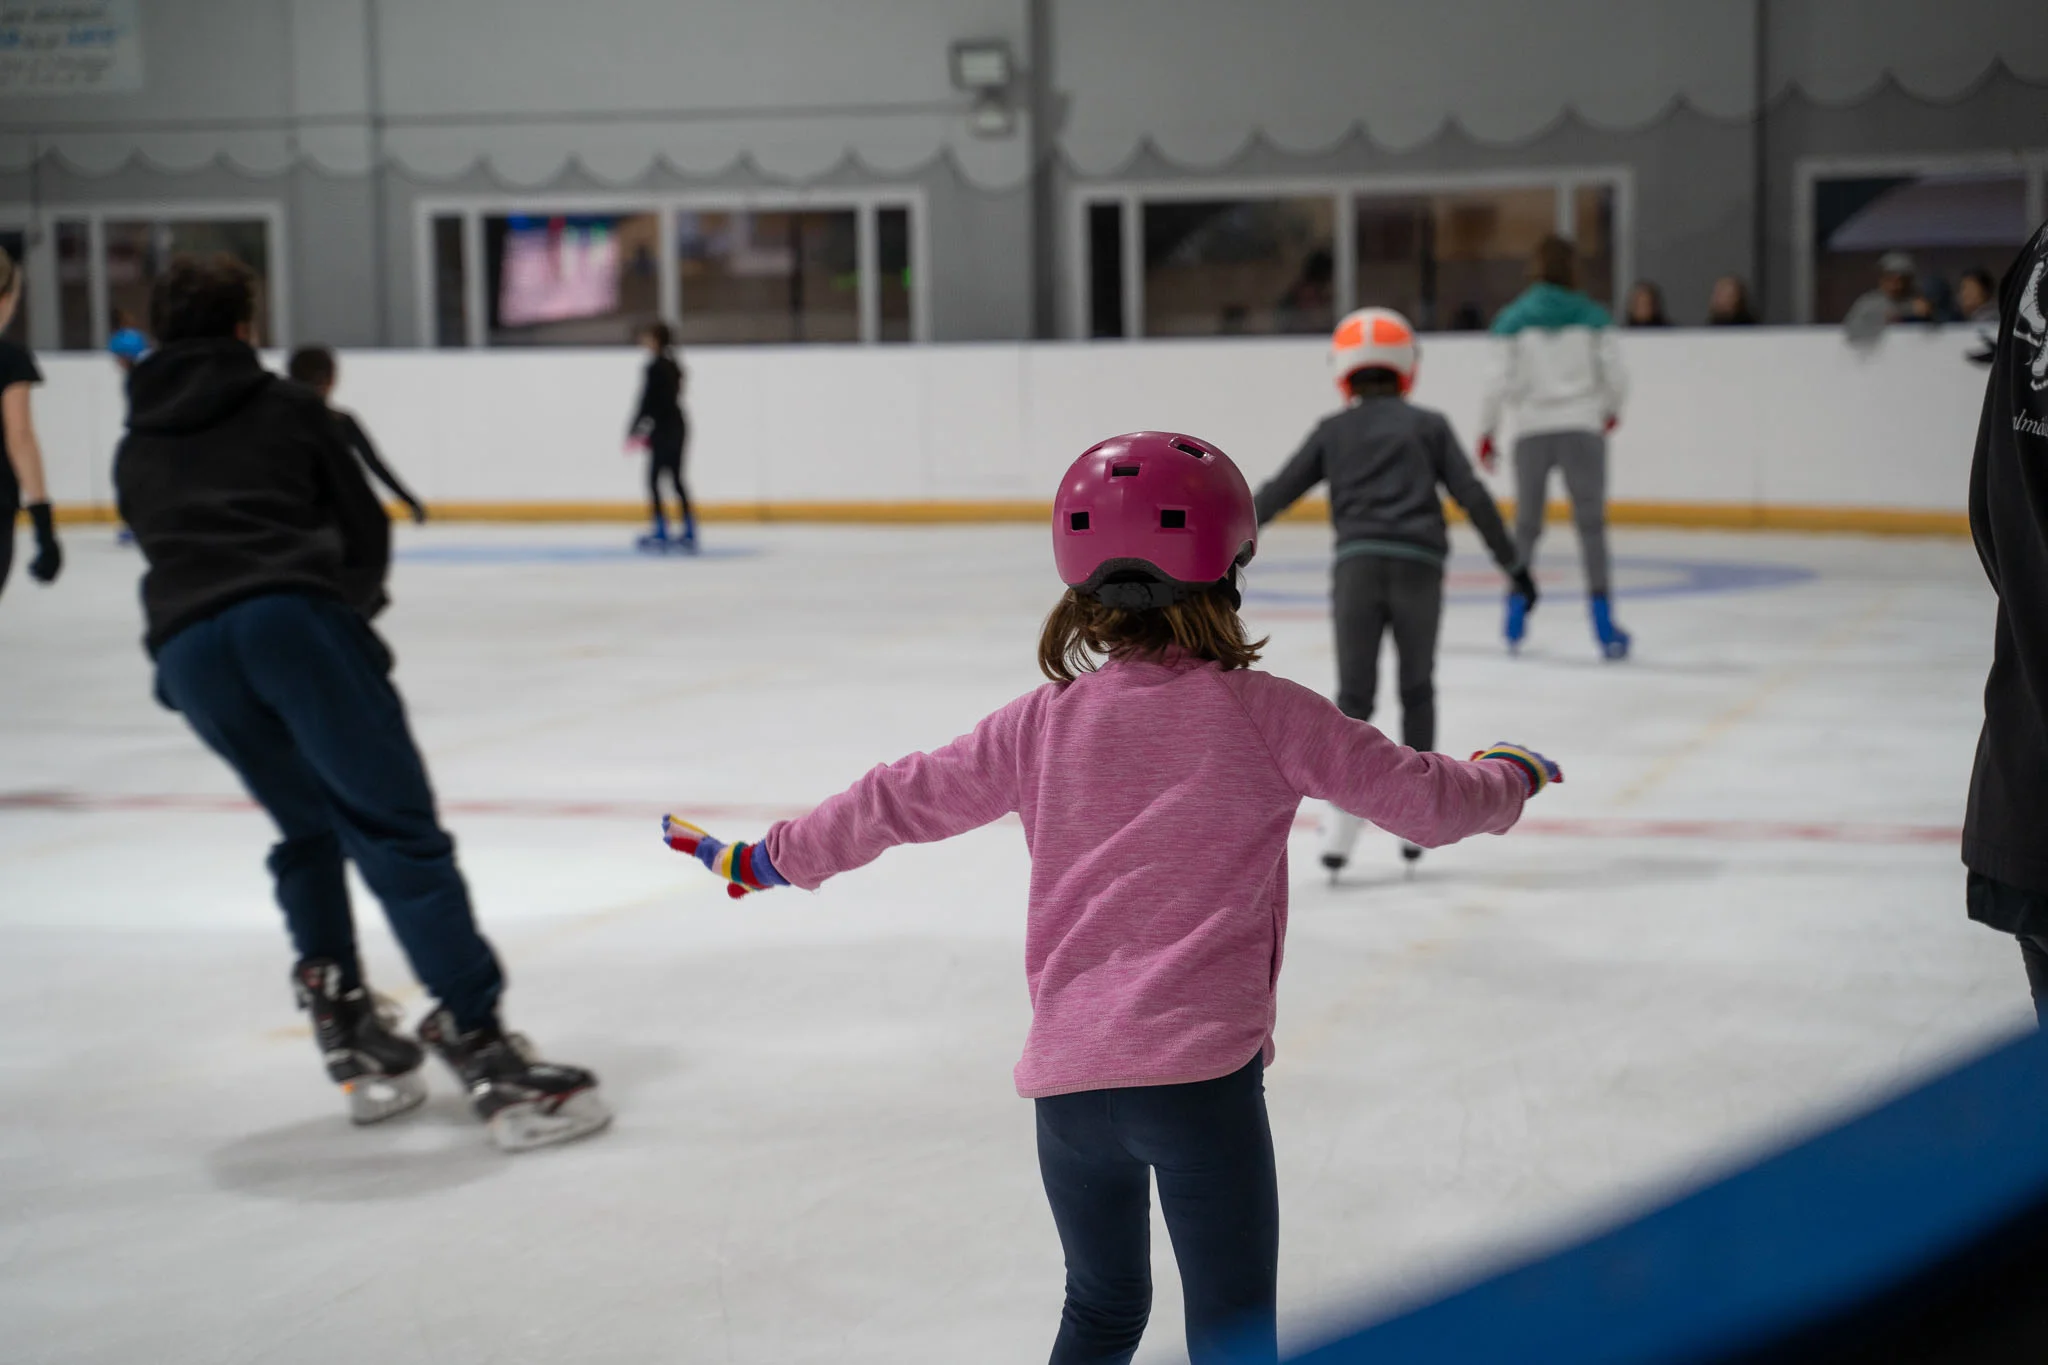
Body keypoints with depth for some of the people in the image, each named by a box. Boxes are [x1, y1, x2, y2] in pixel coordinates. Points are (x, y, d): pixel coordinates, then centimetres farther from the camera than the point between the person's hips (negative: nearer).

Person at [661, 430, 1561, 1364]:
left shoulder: (1044, 722, 7)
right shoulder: (1263, 714, -3)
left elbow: (904, 799, 17)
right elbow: (1423, 798, 2)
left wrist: (771, 856, 33)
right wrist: (1510, 777, 24)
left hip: (1066, 1075, 5)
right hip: (1202, 1071, -4)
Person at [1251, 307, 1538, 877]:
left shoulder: (1332, 430, 15)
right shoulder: (1428, 425, 13)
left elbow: (1277, 493, 11)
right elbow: (1472, 495, 6)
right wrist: (1511, 562, 10)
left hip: (1357, 564, 0)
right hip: (1418, 565, 0)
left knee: (1354, 693, 3)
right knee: (1417, 690, 16)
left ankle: (1342, 812, -10)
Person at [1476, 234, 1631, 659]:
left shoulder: (1514, 320, 1)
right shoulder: (1591, 316, 2)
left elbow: (1504, 381, -4)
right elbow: (1615, 374, 1)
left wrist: (1486, 432, 5)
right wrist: (1611, 410, 20)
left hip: (1532, 432, 1)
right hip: (1582, 430, 0)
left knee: (1527, 523, 15)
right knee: (1591, 522, 0)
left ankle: (1517, 608, 18)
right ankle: (1603, 620, -7)